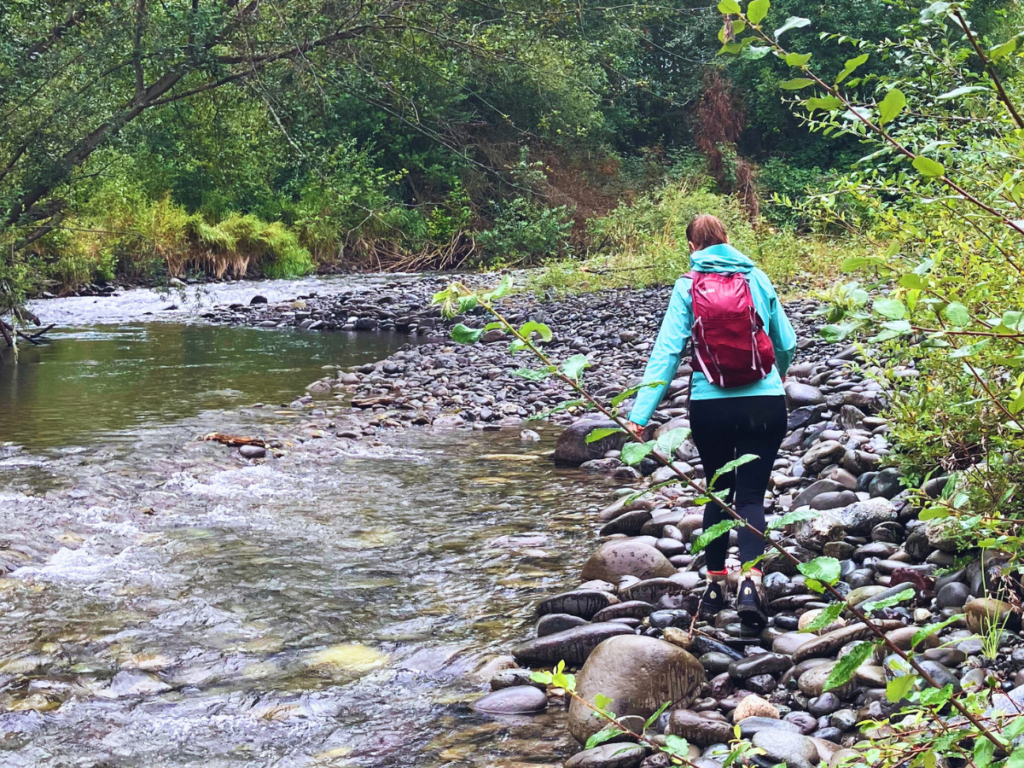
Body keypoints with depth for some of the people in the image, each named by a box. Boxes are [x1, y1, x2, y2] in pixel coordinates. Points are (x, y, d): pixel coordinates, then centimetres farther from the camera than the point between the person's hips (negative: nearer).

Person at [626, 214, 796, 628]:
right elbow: (786, 342, 11)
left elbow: (667, 350, -8)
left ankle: (715, 583, 25)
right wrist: (780, 375, 34)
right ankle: (750, 580, -17)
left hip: (710, 407, 0)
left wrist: (640, 412, -10)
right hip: (764, 403, 0)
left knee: (718, 492, 19)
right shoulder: (757, 279, 4)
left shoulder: (687, 287, 0)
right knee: (751, 494, 4)